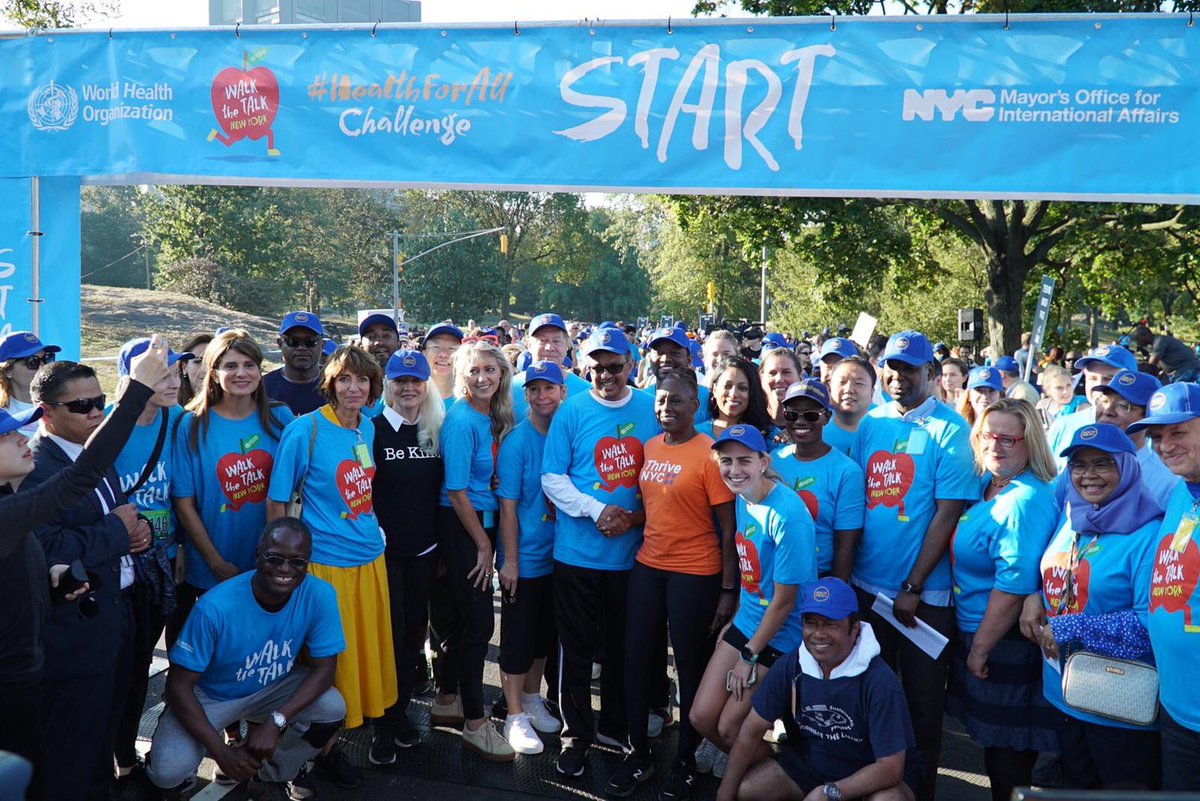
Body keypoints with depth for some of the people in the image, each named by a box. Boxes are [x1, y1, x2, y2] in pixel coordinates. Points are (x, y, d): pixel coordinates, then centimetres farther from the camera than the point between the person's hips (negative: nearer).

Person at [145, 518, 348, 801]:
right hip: (208, 695, -3)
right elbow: (179, 685, -24)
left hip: (272, 687, 3)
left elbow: (324, 668, -17)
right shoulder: (216, 607, -31)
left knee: (332, 708, -24)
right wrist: (221, 752, -29)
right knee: (168, 771, -26)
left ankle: (270, 778, 6)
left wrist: (276, 721, -32)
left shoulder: (320, 596, -23)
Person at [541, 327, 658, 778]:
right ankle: (575, 736, 21)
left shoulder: (651, 410, 3)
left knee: (622, 645, 14)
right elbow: (552, 477, -5)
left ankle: (614, 726, 32)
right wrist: (598, 511, -17)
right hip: (578, 551, -2)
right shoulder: (572, 412, -4)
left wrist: (638, 516, -10)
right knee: (577, 648, 6)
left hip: (632, 551, 2)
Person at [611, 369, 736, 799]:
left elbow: (728, 527, -11)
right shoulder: (648, 448, 6)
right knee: (637, 661, 9)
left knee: (691, 668, 9)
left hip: (695, 575, -5)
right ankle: (638, 753, 27)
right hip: (647, 567, 6)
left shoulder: (708, 453, -13)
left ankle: (685, 761, 26)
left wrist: (728, 590, -12)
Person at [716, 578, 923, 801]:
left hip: (875, 773, -4)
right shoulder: (789, 667, -14)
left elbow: (890, 766, -27)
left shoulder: (879, 681, -28)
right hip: (810, 761, 5)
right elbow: (751, 732, -6)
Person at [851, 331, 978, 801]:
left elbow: (948, 513, -13)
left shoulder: (949, 429, -9)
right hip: (867, 586, 4)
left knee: (923, 704, 9)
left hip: (924, 595, -4)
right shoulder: (869, 423, 4)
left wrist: (913, 588, -15)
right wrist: (846, 572, 2)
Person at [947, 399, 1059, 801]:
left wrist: (980, 649, -19)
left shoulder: (1026, 501, -22)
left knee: (1008, 755, 5)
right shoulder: (986, 485, 6)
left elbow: (1014, 586, -26)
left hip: (1006, 646, -9)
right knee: (993, 741, 22)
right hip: (975, 633, 9)